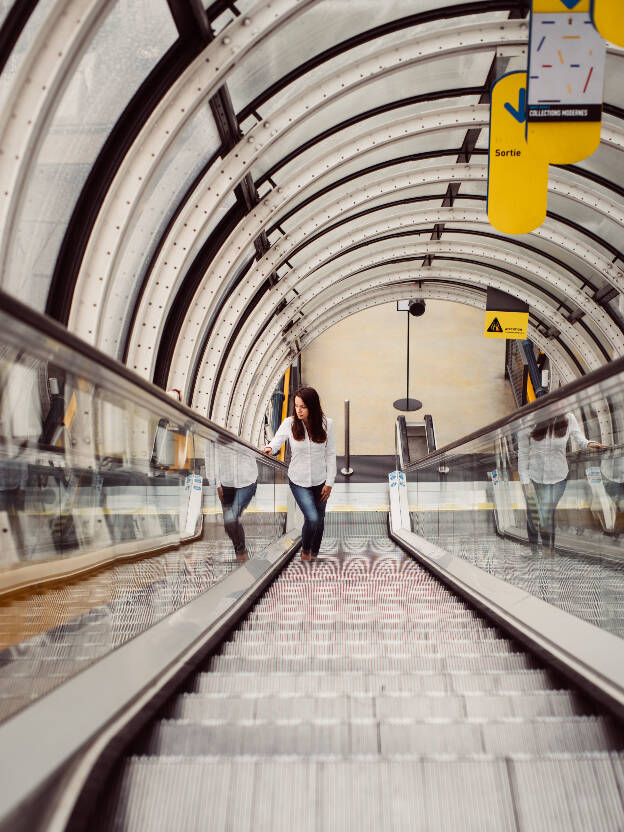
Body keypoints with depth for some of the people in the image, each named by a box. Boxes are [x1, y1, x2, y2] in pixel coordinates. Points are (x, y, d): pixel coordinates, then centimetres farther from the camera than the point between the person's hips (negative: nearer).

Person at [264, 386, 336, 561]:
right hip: (298, 481, -2)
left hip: (320, 480, 2)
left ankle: (314, 553, 40)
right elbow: (276, 441, -15)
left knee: (319, 520, 15)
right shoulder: (290, 423, -12)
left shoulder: (326, 423, -10)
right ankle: (305, 550, 16)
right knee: (312, 518, -14)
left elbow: (330, 454, -4)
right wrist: (269, 449, -40)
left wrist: (329, 482, -5)